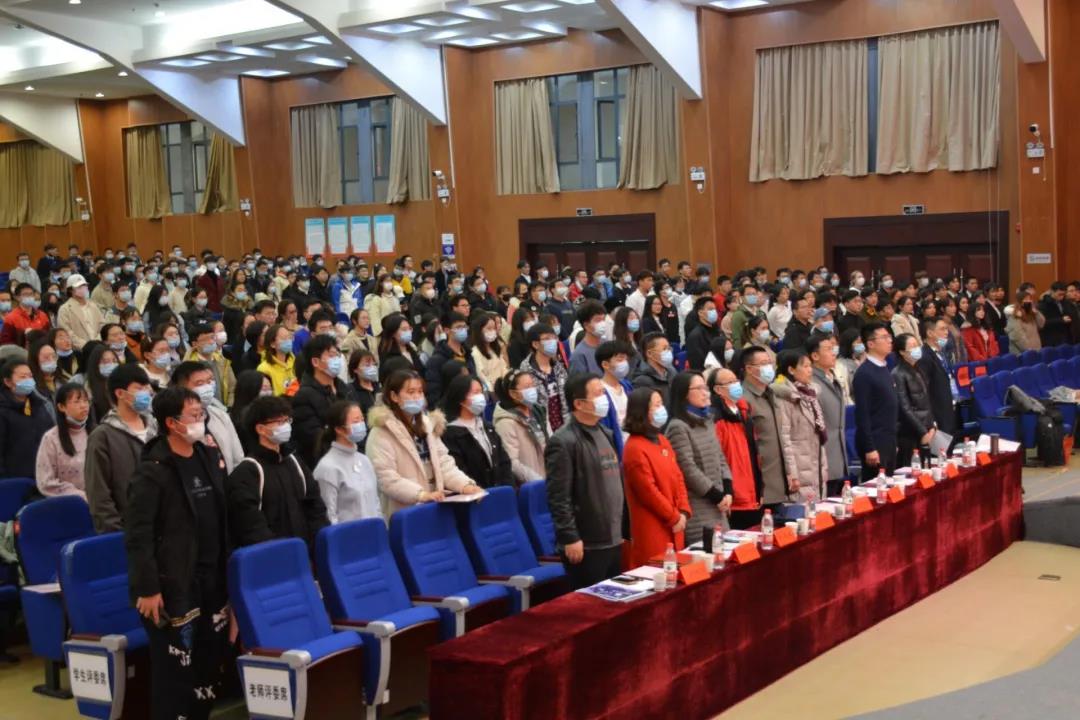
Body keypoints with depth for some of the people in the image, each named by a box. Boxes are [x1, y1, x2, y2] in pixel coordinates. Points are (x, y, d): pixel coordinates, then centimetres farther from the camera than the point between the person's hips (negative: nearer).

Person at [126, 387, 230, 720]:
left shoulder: (211, 458, 9)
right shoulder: (153, 471, -13)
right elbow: (137, 535, -16)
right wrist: (147, 588, -19)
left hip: (213, 580, 7)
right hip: (174, 585, -7)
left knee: (210, 664, 13)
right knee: (174, 668, -2)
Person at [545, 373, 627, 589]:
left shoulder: (605, 434, 15)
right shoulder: (563, 442, -13)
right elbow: (559, 497, -17)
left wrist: (625, 529, 18)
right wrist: (570, 538, -20)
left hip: (614, 540, 9)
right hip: (586, 545, -8)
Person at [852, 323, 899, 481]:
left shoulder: (885, 369, 12)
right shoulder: (864, 373, -13)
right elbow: (862, 413, -16)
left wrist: (894, 441, 16)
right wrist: (869, 449, -19)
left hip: (889, 441, 8)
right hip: (874, 443, -8)